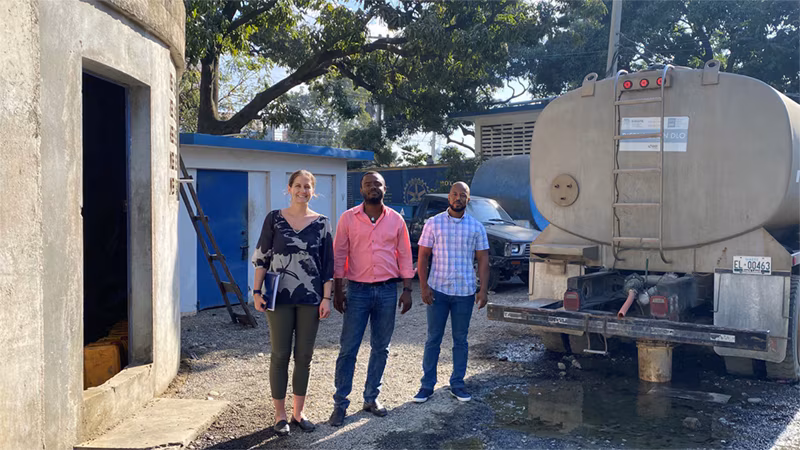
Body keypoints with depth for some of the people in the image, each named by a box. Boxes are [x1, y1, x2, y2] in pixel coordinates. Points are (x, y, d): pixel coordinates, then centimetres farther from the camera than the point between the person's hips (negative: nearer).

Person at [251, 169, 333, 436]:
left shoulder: (322, 223, 4)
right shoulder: (274, 219, 1)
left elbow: (328, 263, 4)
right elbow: (261, 257, 2)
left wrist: (327, 298, -1)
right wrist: (257, 291, -5)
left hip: (310, 299, 2)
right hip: (280, 297, -1)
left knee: (304, 356, 8)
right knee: (280, 355, 3)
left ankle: (298, 412, 22)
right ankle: (280, 414, 16)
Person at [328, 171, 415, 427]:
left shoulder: (396, 219, 5)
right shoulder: (348, 218, -1)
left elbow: (404, 255, 8)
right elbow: (339, 255, 0)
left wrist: (407, 290, 2)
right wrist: (337, 291, -5)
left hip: (387, 290, 2)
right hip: (357, 290, -2)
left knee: (380, 348, 9)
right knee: (348, 349, -1)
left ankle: (371, 398, 23)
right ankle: (340, 403, 8)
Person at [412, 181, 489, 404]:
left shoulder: (476, 227, 4)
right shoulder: (433, 223, 1)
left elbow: (483, 260, 5)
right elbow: (422, 256, 1)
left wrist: (484, 290, -4)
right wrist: (423, 286, -8)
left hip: (465, 292, 1)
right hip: (437, 290, -1)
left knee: (460, 340, 9)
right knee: (433, 339, 4)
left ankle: (457, 384, 21)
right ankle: (427, 385, 13)